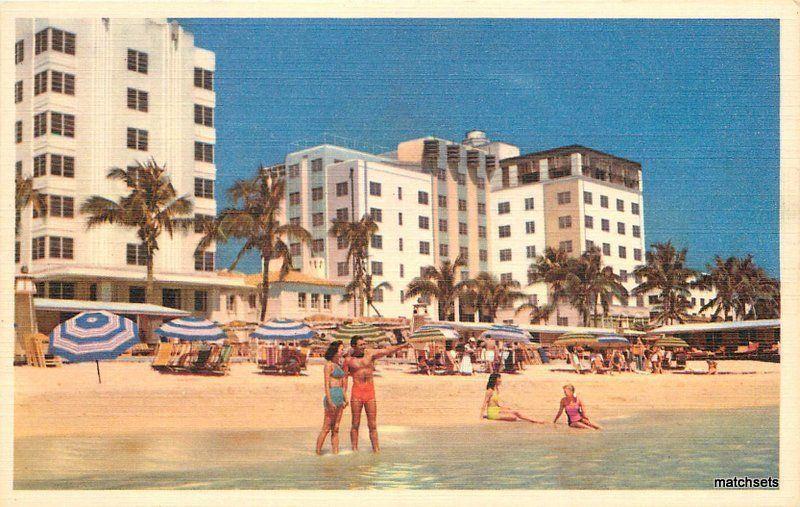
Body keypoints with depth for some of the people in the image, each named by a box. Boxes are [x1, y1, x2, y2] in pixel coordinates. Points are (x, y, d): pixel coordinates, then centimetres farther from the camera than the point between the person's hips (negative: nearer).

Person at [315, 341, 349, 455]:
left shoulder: (338, 364, 15)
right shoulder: (329, 365, -10)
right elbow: (326, 385, -14)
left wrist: (345, 398, 19)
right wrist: (330, 402, -19)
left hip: (340, 397, 8)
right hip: (332, 397, -8)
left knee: (336, 428, 8)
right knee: (326, 428, -4)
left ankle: (335, 452, 9)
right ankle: (318, 452, 1)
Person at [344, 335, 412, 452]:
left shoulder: (370, 354, 4)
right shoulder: (348, 360, 2)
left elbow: (388, 350, -4)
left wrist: (402, 346, -16)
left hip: (370, 393, 2)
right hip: (356, 393, -1)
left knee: (373, 425, 3)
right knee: (355, 424, 3)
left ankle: (376, 449, 5)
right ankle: (354, 450, 10)